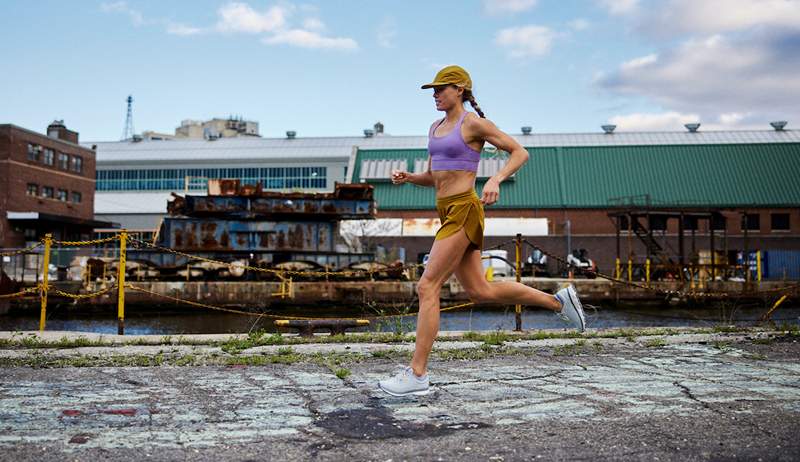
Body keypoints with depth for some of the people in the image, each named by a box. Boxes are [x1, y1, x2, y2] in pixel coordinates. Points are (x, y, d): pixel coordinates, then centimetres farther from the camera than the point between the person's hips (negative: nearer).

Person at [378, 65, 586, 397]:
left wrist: (496, 180, -21)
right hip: (449, 214, 9)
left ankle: (417, 374, -8)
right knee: (480, 292, 12)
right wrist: (407, 177, 3)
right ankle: (557, 301, 24)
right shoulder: (436, 127, 19)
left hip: (463, 211, -9)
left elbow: (520, 152, -4)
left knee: (427, 287, -12)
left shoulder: (474, 123, -5)